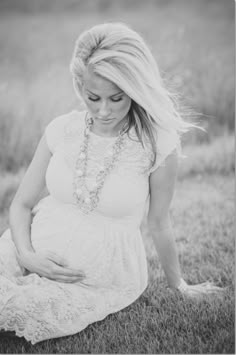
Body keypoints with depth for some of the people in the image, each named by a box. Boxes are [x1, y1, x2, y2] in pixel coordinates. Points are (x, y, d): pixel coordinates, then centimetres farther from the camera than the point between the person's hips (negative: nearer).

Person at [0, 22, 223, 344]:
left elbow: (159, 224, -1)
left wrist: (179, 286, 11)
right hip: (38, 254, 4)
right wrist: (27, 255, -11)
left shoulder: (158, 145, -14)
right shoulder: (61, 130, -4)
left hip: (102, 276, -3)